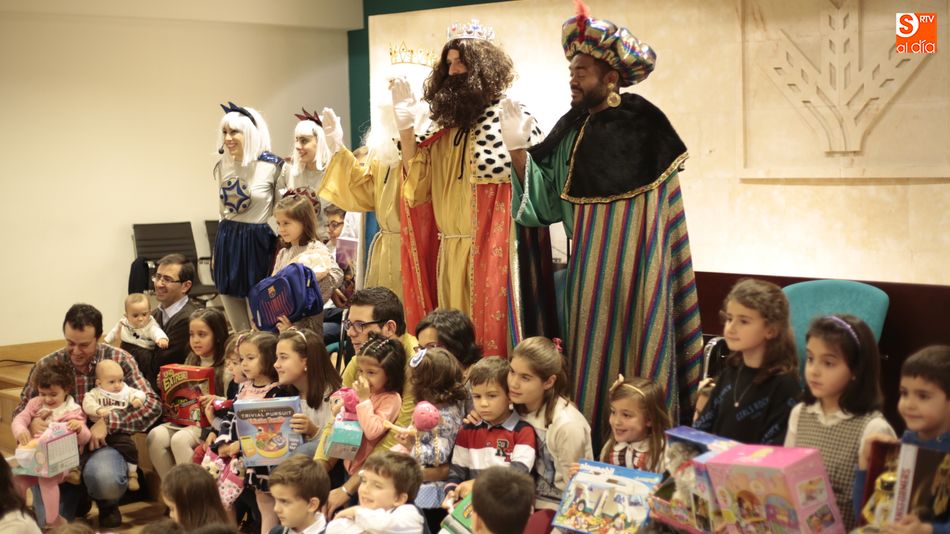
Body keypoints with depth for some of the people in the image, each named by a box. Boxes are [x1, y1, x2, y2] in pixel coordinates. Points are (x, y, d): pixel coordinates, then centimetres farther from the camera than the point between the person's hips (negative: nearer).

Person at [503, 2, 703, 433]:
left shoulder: (641, 123, -8)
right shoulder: (571, 130, 7)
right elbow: (543, 200, 3)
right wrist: (518, 147, -6)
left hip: (632, 262, -5)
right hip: (588, 263, 5)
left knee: (632, 356, -1)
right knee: (592, 356, 8)